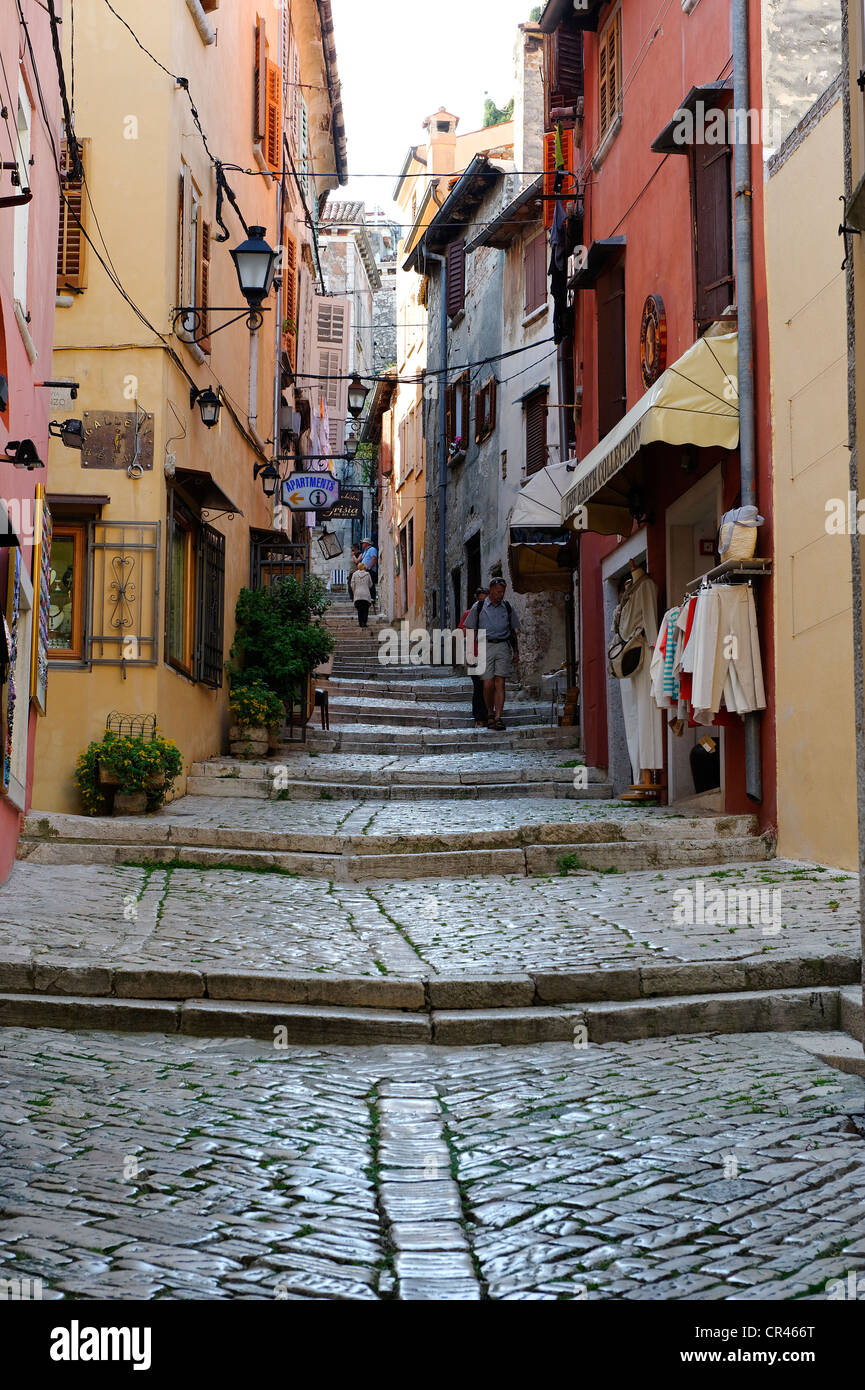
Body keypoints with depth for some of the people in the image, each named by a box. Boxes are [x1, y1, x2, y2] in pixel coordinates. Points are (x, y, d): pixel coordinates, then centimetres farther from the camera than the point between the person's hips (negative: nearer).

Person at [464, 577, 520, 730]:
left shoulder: (507, 607, 13)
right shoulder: (479, 607, 6)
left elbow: (513, 631, 20)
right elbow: (470, 630, 7)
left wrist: (516, 651, 15)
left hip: (503, 647, 1)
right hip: (485, 647, -1)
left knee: (500, 683, -7)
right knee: (488, 684, -6)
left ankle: (498, 717, -10)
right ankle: (490, 714, 14)